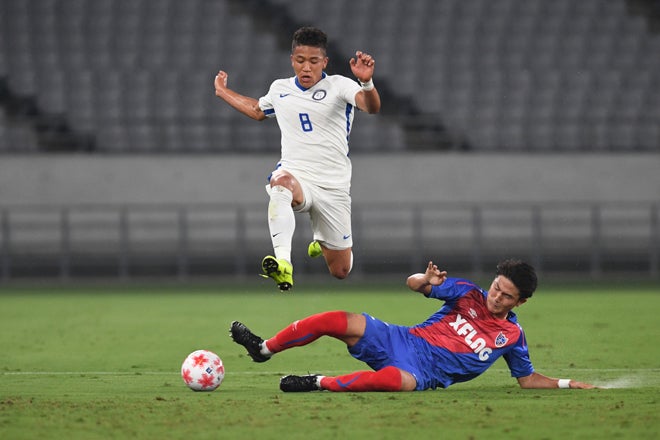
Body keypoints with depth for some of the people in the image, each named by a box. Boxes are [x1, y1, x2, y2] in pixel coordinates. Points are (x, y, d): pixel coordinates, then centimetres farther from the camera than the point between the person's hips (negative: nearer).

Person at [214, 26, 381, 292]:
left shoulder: (339, 86, -3)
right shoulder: (279, 89, 10)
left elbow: (371, 107, -24)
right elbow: (258, 110, 34)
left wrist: (367, 82, -44)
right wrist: (223, 92, 38)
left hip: (333, 187, -1)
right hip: (296, 175, 1)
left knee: (341, 271, 6)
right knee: (281, 181, -41)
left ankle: (322, 243, 45)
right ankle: (283, 263, -56)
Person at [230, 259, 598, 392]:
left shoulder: (511, 336, 6)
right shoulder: (468, 294, 9)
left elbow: (528, 379, 15)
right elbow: (413, 284, 6)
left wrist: (567, 384, 0)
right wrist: (429, 281, -18)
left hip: (424, 371, -3)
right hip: (400, 340, 3)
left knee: (398, 380, -43)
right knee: (341, 321, -22)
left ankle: (320, 383, -30)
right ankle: (264, 348, -10)